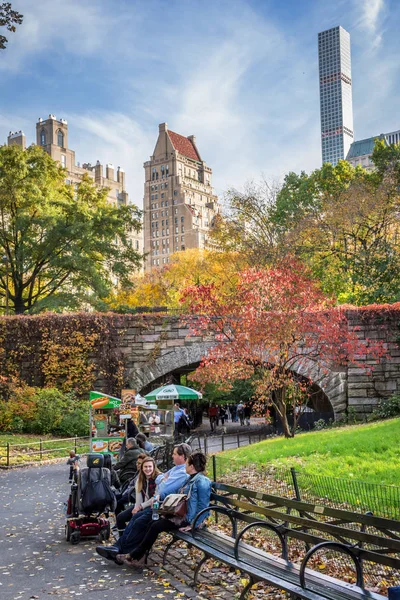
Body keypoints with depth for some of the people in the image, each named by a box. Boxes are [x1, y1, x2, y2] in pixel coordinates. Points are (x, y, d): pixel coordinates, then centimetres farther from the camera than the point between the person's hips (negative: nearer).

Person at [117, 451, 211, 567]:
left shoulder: (202, 481, -17)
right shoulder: (191, 478, 15)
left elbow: (203, 506, -21)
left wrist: (192, 525, -21)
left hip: (189, 520, -10)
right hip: (181, 515, 10)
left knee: (156, 526, -15)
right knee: (153, 523, -5)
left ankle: (134, 556, -4)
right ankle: (139, 558, -7)